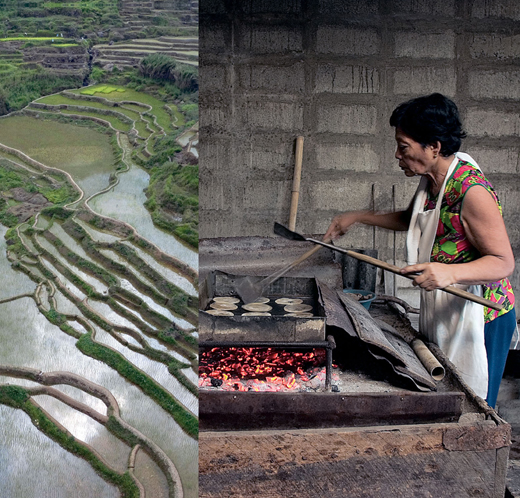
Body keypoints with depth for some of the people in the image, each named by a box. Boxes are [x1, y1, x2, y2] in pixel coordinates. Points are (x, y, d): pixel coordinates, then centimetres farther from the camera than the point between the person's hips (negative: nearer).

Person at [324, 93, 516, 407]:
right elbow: (409, 219, 26)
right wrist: (358, 217, 18)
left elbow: (504, 262, -22)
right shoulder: (431, 181, 5)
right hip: (441, 313, 9)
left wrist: (450, 273, -38)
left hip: (478, 319, -8)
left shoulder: (472, 190, -23)